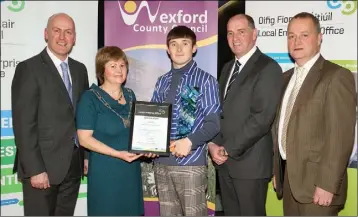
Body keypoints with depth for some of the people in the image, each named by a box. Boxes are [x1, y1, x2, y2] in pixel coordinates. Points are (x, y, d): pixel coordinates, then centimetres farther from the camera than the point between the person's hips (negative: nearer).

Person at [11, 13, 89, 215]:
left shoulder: (80, 69, 11)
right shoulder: (29, 69, -8)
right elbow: (23, 124, -14)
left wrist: (87, 156, 8)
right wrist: (35, 170, -18)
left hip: (74, 165, 6)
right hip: (43, 166, -6)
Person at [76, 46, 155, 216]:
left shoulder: (130, 95, 8)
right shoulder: (90, 98, -10)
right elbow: (84, 138, -15)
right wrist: (118, 154, -23)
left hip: (131, 169, 6)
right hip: (105, 172, -6)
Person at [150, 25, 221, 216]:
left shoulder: (205, 80, -2)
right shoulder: (162, 82, 13)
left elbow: (213, 123, -6)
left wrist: (190, 141, -19)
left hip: (191, 162, -5)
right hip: (161, 163, 5)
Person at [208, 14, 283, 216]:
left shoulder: (268, 68, -11)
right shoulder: (228, 68, 15)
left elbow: (262, 118, -19)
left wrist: (228, 150, -15)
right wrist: (214, 144, -3)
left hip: (250, 163, -7)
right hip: (225, 161, 7)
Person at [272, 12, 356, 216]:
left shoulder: (337, 76, -11)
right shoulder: (287, 77, 13)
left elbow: (341, 137, -17)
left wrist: (327, 185, -20)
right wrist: (276, 170, 13)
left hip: (316, 181, -7)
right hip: (289, 176, 7)